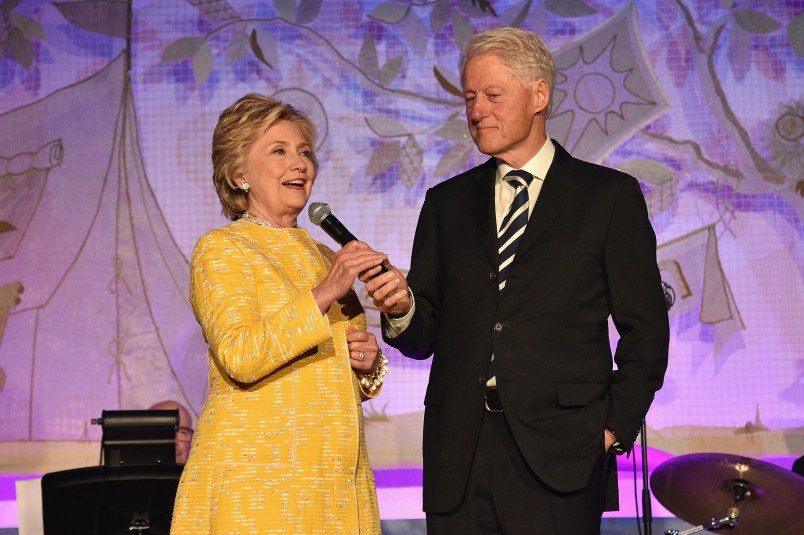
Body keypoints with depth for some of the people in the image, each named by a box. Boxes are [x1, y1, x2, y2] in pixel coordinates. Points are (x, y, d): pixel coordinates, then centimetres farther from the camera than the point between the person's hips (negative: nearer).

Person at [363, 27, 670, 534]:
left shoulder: (609, 196, 5)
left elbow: (646, 330, 3)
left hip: (558, 454, -3)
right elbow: (424, 336, 12)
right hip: (458, 462, 3)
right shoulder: (447, 202, 15)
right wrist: (402, 309, -10)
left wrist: (614, 428, -6)